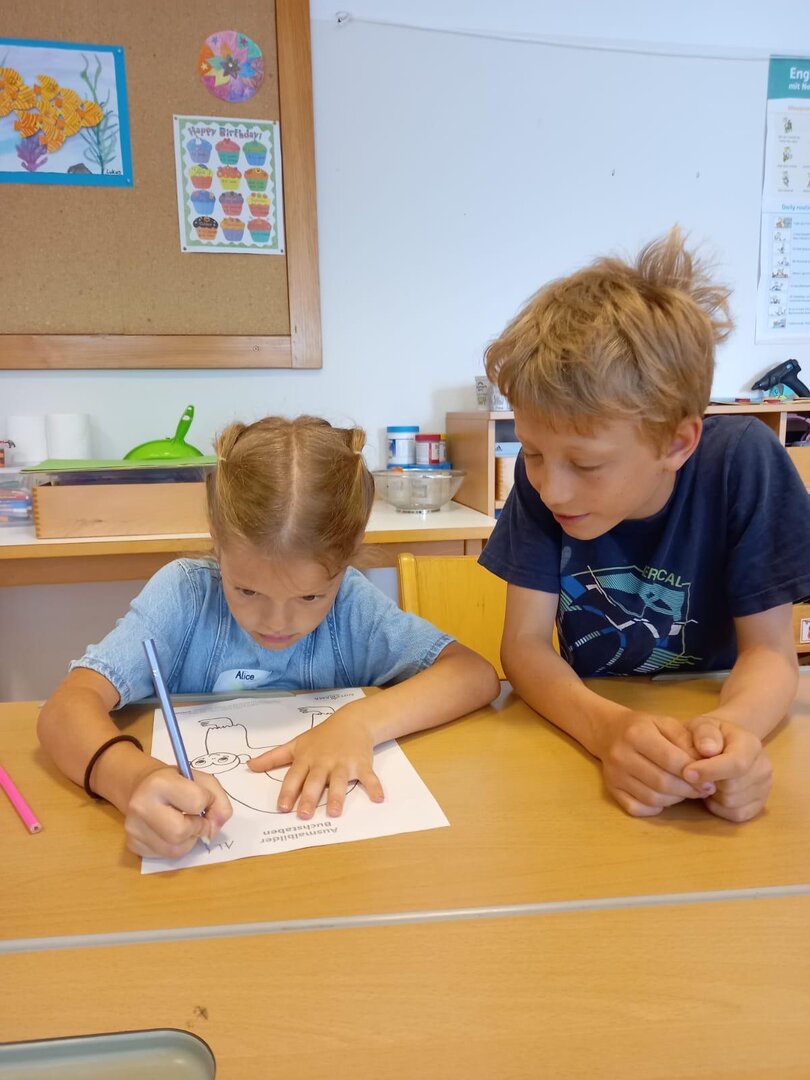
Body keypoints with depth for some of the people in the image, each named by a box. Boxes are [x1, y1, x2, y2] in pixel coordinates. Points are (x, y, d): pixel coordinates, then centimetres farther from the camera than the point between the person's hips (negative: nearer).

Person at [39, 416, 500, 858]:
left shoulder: (352, 604, -12)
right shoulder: (184, 593, -14)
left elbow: (477, 675, -16)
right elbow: (67, 707, -22)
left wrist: (362, 721, -30)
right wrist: (136, 777, -43)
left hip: (325, 834, 0)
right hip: (204, 839, 0)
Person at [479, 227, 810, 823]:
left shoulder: (744, 461, -19)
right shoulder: (543, 475, -15)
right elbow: (525, 643, -15)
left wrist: (734, 726, -34)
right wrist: (606, 726, -34)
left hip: (707, 716, 0)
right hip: (585, 724, 1)